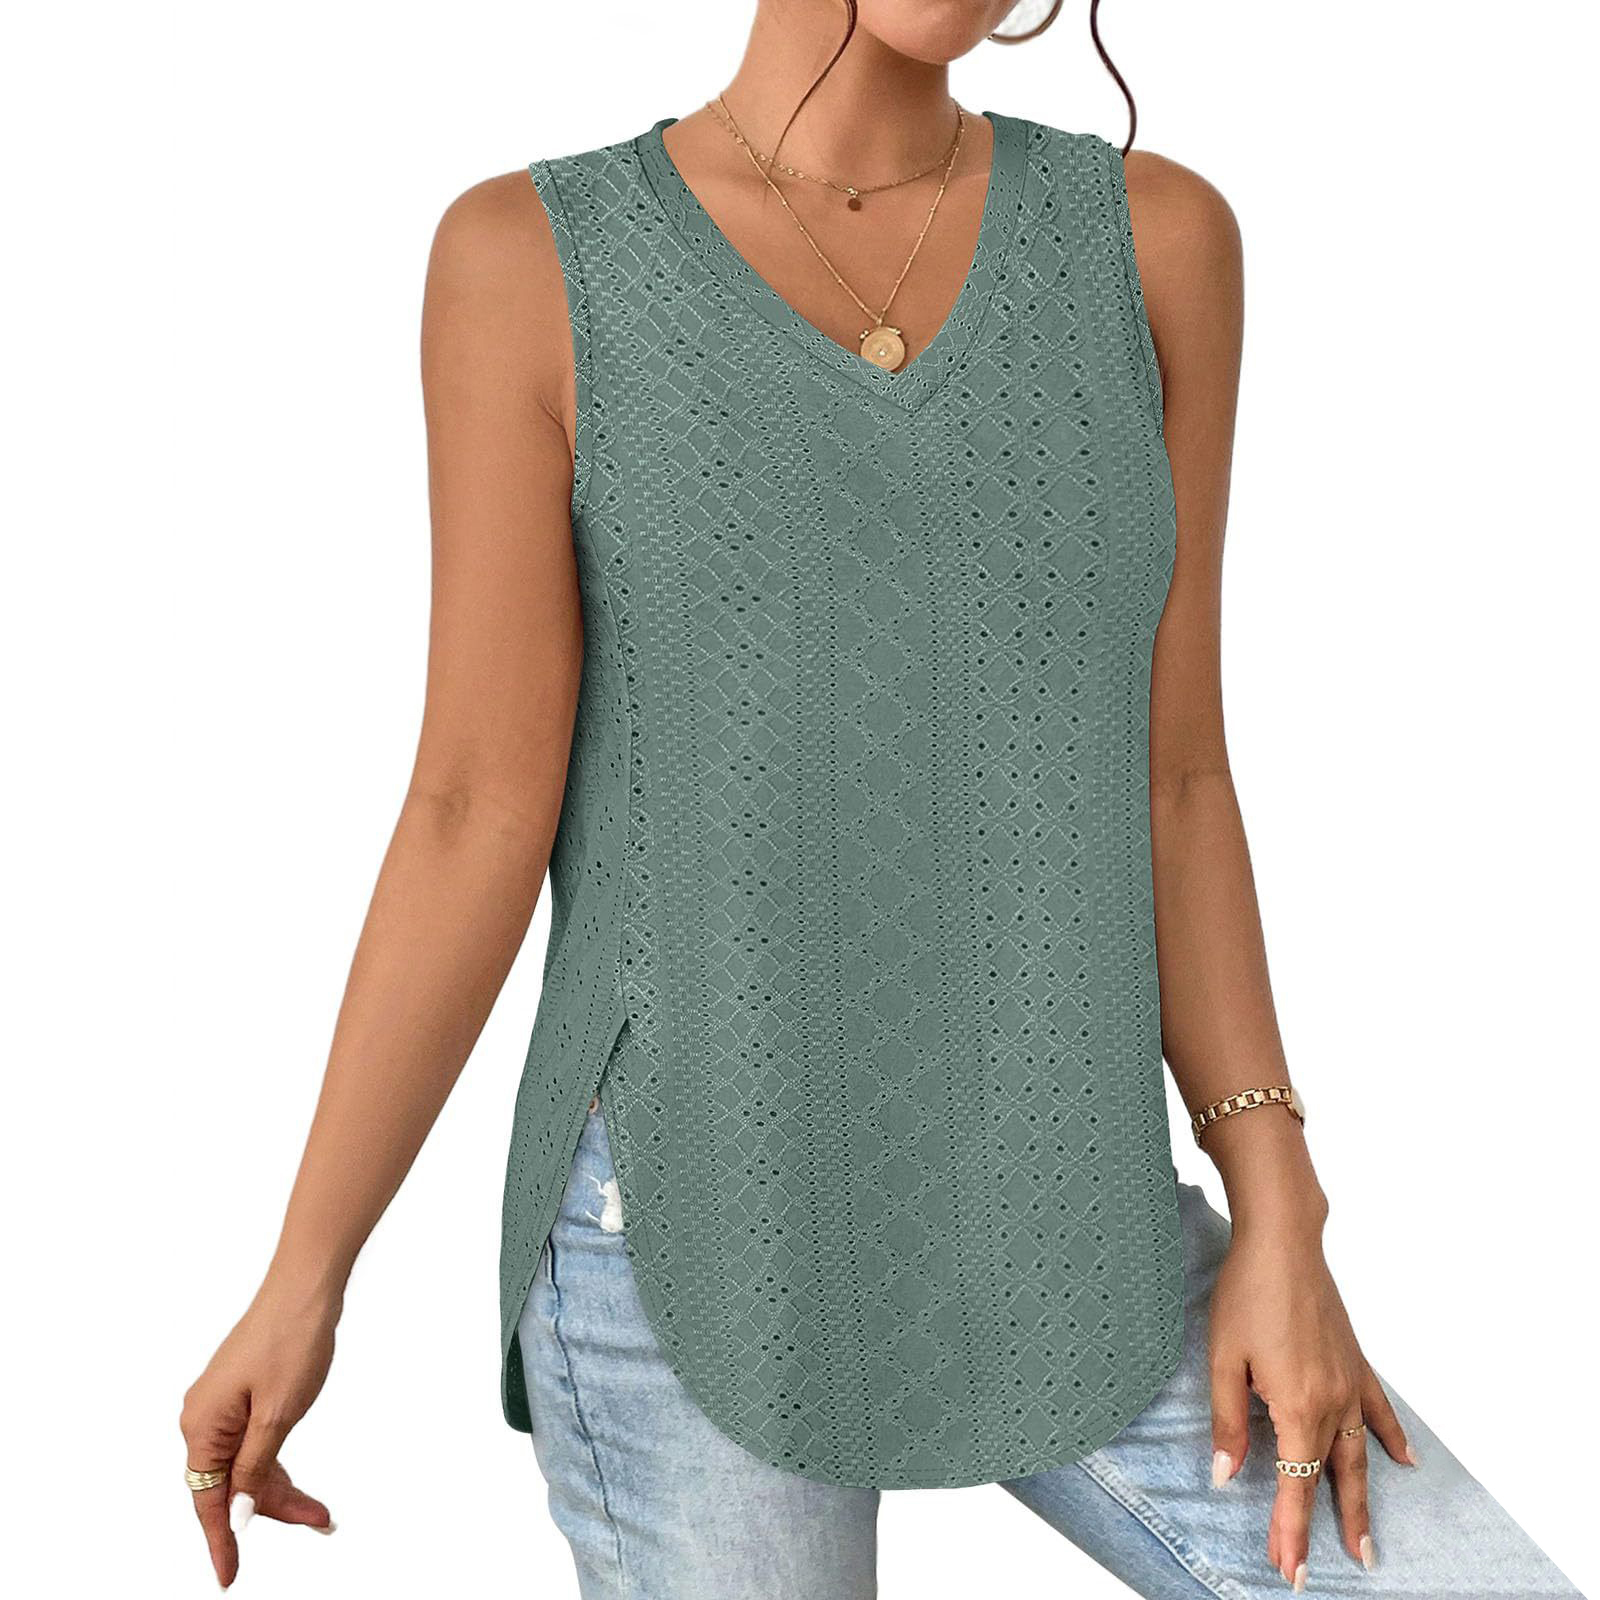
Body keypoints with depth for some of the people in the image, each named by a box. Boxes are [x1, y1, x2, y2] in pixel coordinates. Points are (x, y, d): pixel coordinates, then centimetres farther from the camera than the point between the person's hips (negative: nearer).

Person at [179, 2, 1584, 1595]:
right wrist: (298, 1283, -7)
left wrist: (1279, 1229, -4)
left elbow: (1172, 776, 1)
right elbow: (477, 814, -7)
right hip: (690, 1247, -3)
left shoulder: (1152, 235, 1)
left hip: (1058, 1251, 4)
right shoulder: (532, 257, -7)